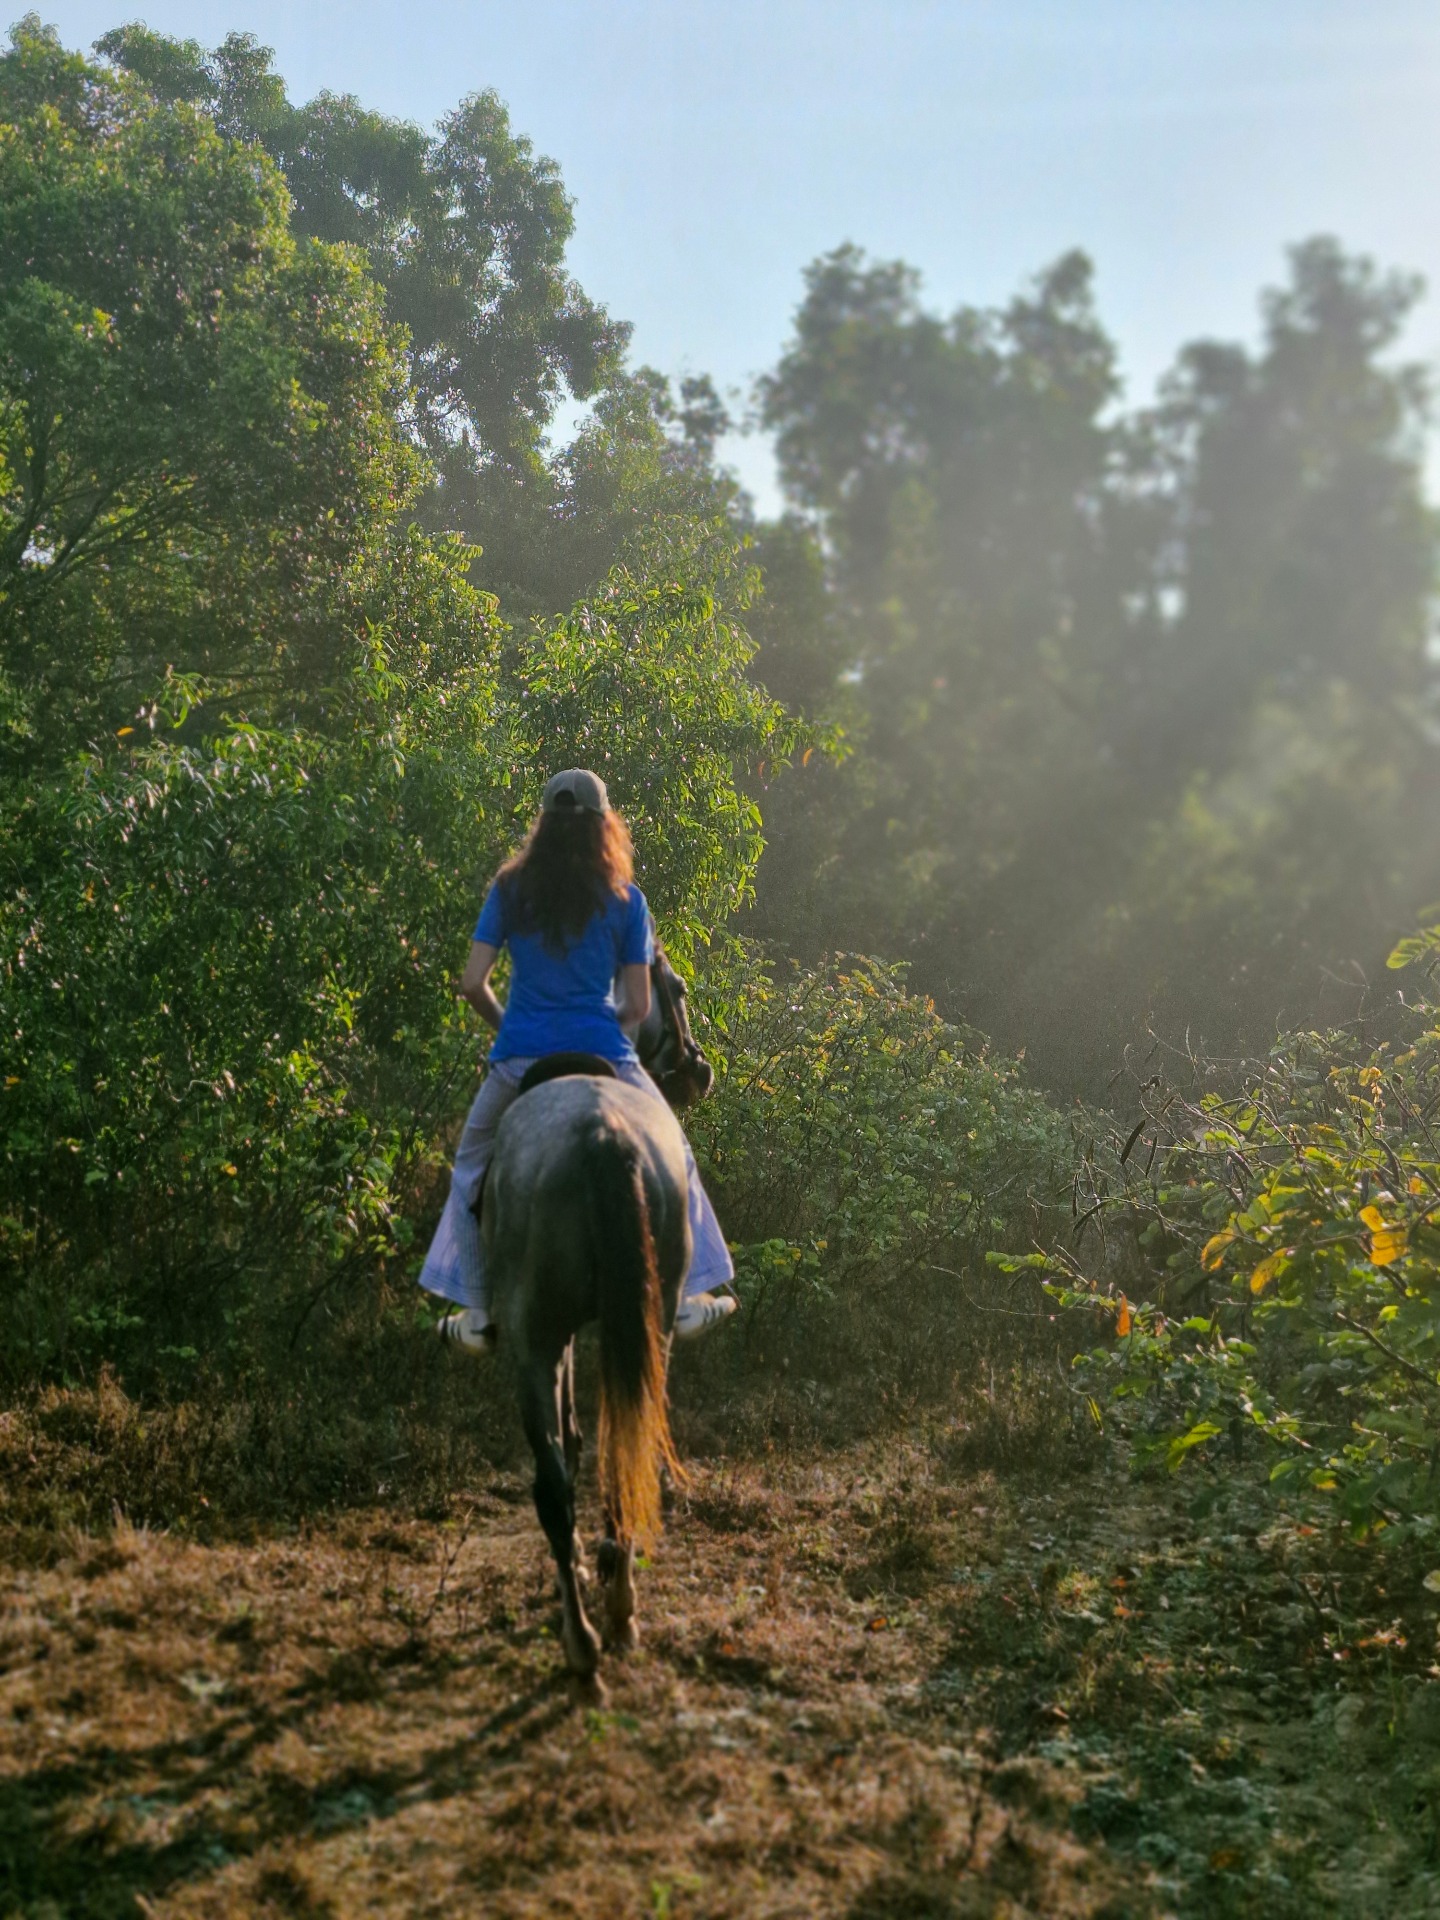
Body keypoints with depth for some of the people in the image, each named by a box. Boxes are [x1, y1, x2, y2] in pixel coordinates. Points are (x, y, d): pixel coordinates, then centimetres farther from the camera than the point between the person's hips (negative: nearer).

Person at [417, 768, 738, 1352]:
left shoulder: (509, 889, 6)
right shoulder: (624, 900, 4)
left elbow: (472, 984, 1)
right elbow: (638, 1005, 4)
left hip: (519, 1058, 1)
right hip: (602, 1056, -1)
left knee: (472, 1168, 22)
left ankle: (477, 1315, 20)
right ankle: (687, 1299, 20)